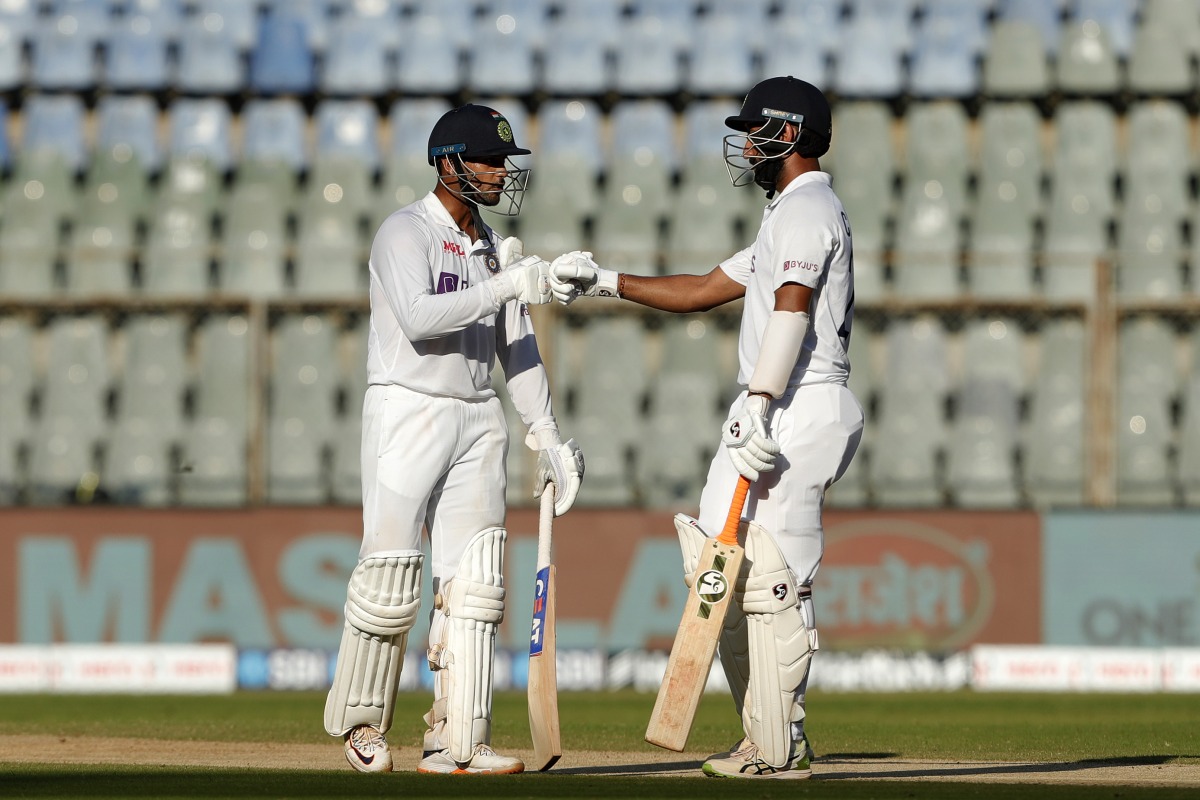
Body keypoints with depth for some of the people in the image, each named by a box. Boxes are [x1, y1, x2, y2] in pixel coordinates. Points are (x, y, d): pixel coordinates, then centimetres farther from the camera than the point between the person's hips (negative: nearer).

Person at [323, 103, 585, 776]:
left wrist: (548, 438, 13)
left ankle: (457, 742, -1)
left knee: (473, 582, -1)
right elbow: (418, 318, -23)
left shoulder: (493, 247, 16)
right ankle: (362, 722, 11)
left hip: (478, 419, 7)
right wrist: (504, 287, -27)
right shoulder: (406, 234, -7)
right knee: (391, 580, -7)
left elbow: (517, 347, 18)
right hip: (409, 411, -7)